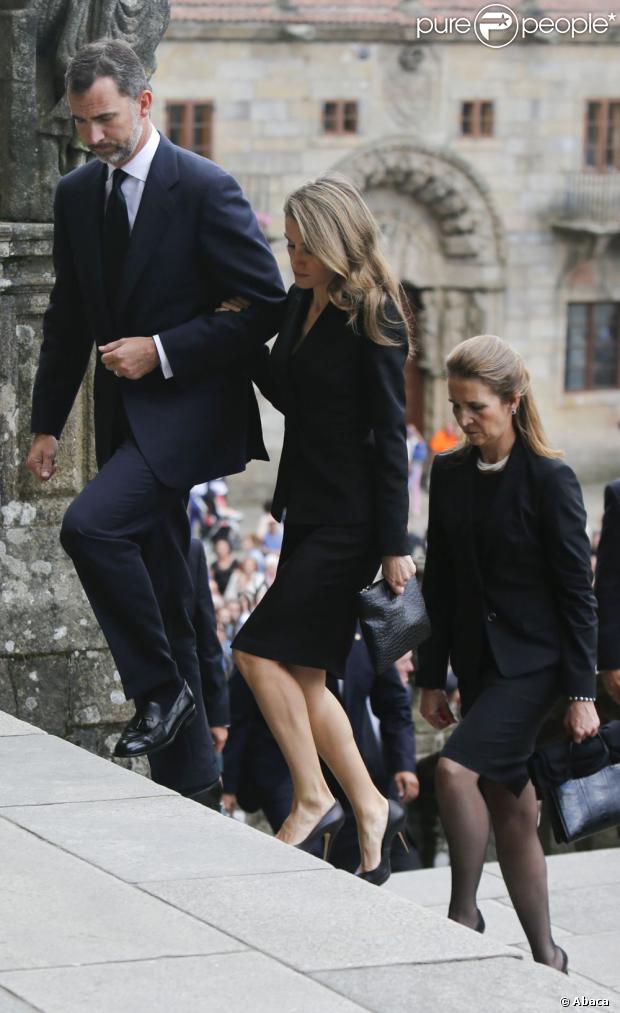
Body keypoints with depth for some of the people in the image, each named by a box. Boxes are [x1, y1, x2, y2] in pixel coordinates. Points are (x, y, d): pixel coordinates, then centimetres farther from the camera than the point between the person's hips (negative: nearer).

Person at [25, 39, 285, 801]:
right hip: (124, 416, 7)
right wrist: (47, 422, 12)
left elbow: (266, 307, -12)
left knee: (91, 525, -26)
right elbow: (67, 318, 17)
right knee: (162, 594, 9)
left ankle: (161, 687, -9)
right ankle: (191, 777, 16)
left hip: (189, 409, -7)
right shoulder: (76, 195, 8)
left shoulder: (205, 189, -11)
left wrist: (163, 352, -16)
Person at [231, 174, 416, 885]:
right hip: (309, 512, 8)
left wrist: (394, 545, -14)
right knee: (302, 675, 8)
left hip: (350, 522, -8)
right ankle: (368, 809, 17)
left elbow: (389, 437, -14)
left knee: (261, 650, -12)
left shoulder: (373, 319, -14)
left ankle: (312, 799, -1)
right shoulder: (301, 303, 9)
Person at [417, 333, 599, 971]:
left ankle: (463, 914, -6)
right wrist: (432, 677, 11)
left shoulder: (548, 479, -11)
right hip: (477, 657, 6)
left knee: (456, 769, -23)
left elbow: (577, 593, -10)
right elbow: (440, 582, 11)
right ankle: (545, 956, 18)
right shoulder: (450, 474, 5)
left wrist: (581, 694, -12)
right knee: (509, 808, 8)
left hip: (531, 660, -6)